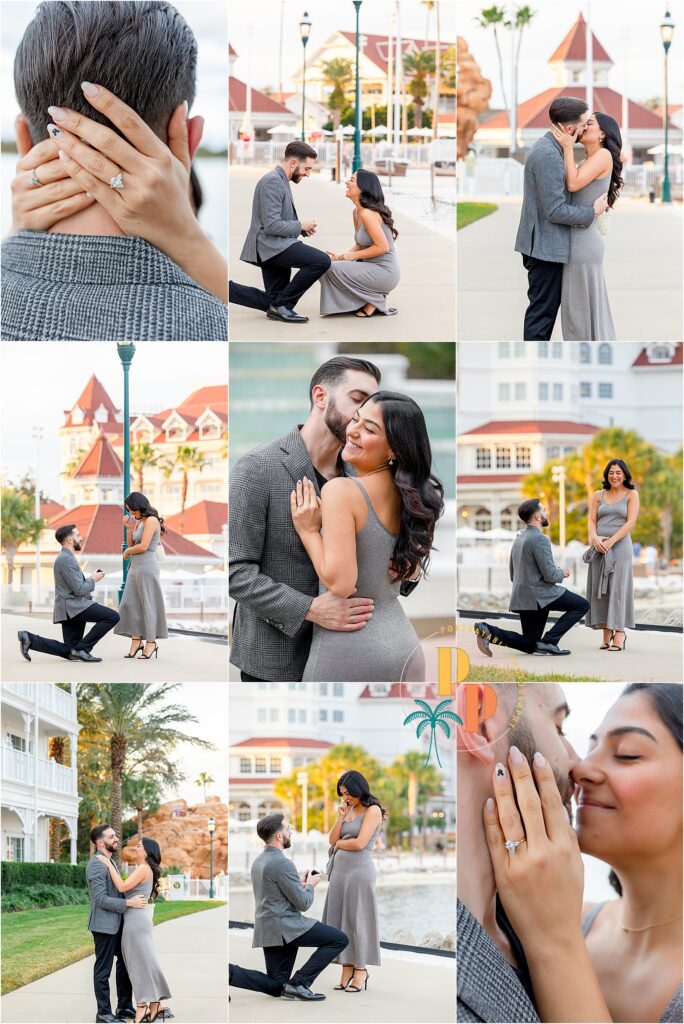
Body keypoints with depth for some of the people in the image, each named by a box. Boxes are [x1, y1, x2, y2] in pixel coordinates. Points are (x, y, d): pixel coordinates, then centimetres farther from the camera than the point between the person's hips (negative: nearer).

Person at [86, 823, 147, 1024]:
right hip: (104, 924, -10)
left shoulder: (109, 861, 13)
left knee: (125, 963, 15)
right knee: (103, 970, 1)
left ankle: (124, 1007, 25)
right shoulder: (96, 865, -18)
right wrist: (129, 903, -23)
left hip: (117, 923, 10)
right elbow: (101, 899, -23)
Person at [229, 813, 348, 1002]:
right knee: (340, 939, -5)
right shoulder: (282, 863, -16)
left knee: (275, 987, 13)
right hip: (285, 926, -9)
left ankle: (228, 972, -4)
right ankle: (298, 983, -8)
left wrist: (300, 883, 19)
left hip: (267, 928, 9)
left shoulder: (259, 861, 13)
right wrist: (310, 885, 6)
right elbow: (303, 903, -14)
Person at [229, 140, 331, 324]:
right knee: (322, 261, -24)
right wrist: (301, 226, -9)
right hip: (271, 246, -11)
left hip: (275, 247, 11)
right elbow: (271, 226, -22)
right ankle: (282, 304, -13)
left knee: (271, 303, 14)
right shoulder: (273, 181, -15)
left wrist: (302, 228, 8)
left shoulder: (281, 181, 18)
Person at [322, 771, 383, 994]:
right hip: (339, 867, 7)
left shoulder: (373, 810, -6)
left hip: (359, 868, -7)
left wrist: (339, 843, 2)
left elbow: (360, 843, -14)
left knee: (357, 918, -2)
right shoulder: (348, 809, 15)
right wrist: (340, 817, -2)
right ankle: (347, 968, 9)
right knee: (339, 917, 4)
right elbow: (332, 840, 11)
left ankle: (361, 970, 5)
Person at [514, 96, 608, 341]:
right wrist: (593, 212, -11)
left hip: (541, 243, 10)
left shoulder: (547, 146, 10)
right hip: (546, 246, -10)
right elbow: (555, 211, -23)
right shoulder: (550, 156, -22)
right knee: (542, 309, -3)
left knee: (546, 306, 17)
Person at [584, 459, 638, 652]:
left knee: (618, 588, -8)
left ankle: (619, 633, -5)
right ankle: (607, 634, 3)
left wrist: (611, 541, -16)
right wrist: (594, 538, -16)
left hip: (620, 545, -3)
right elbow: (591, 522, 6)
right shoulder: (598, 495, 12)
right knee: (600, 589, -1)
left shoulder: (632, 494, 3)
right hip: (599, 547, 3)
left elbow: (630, 523, -7)